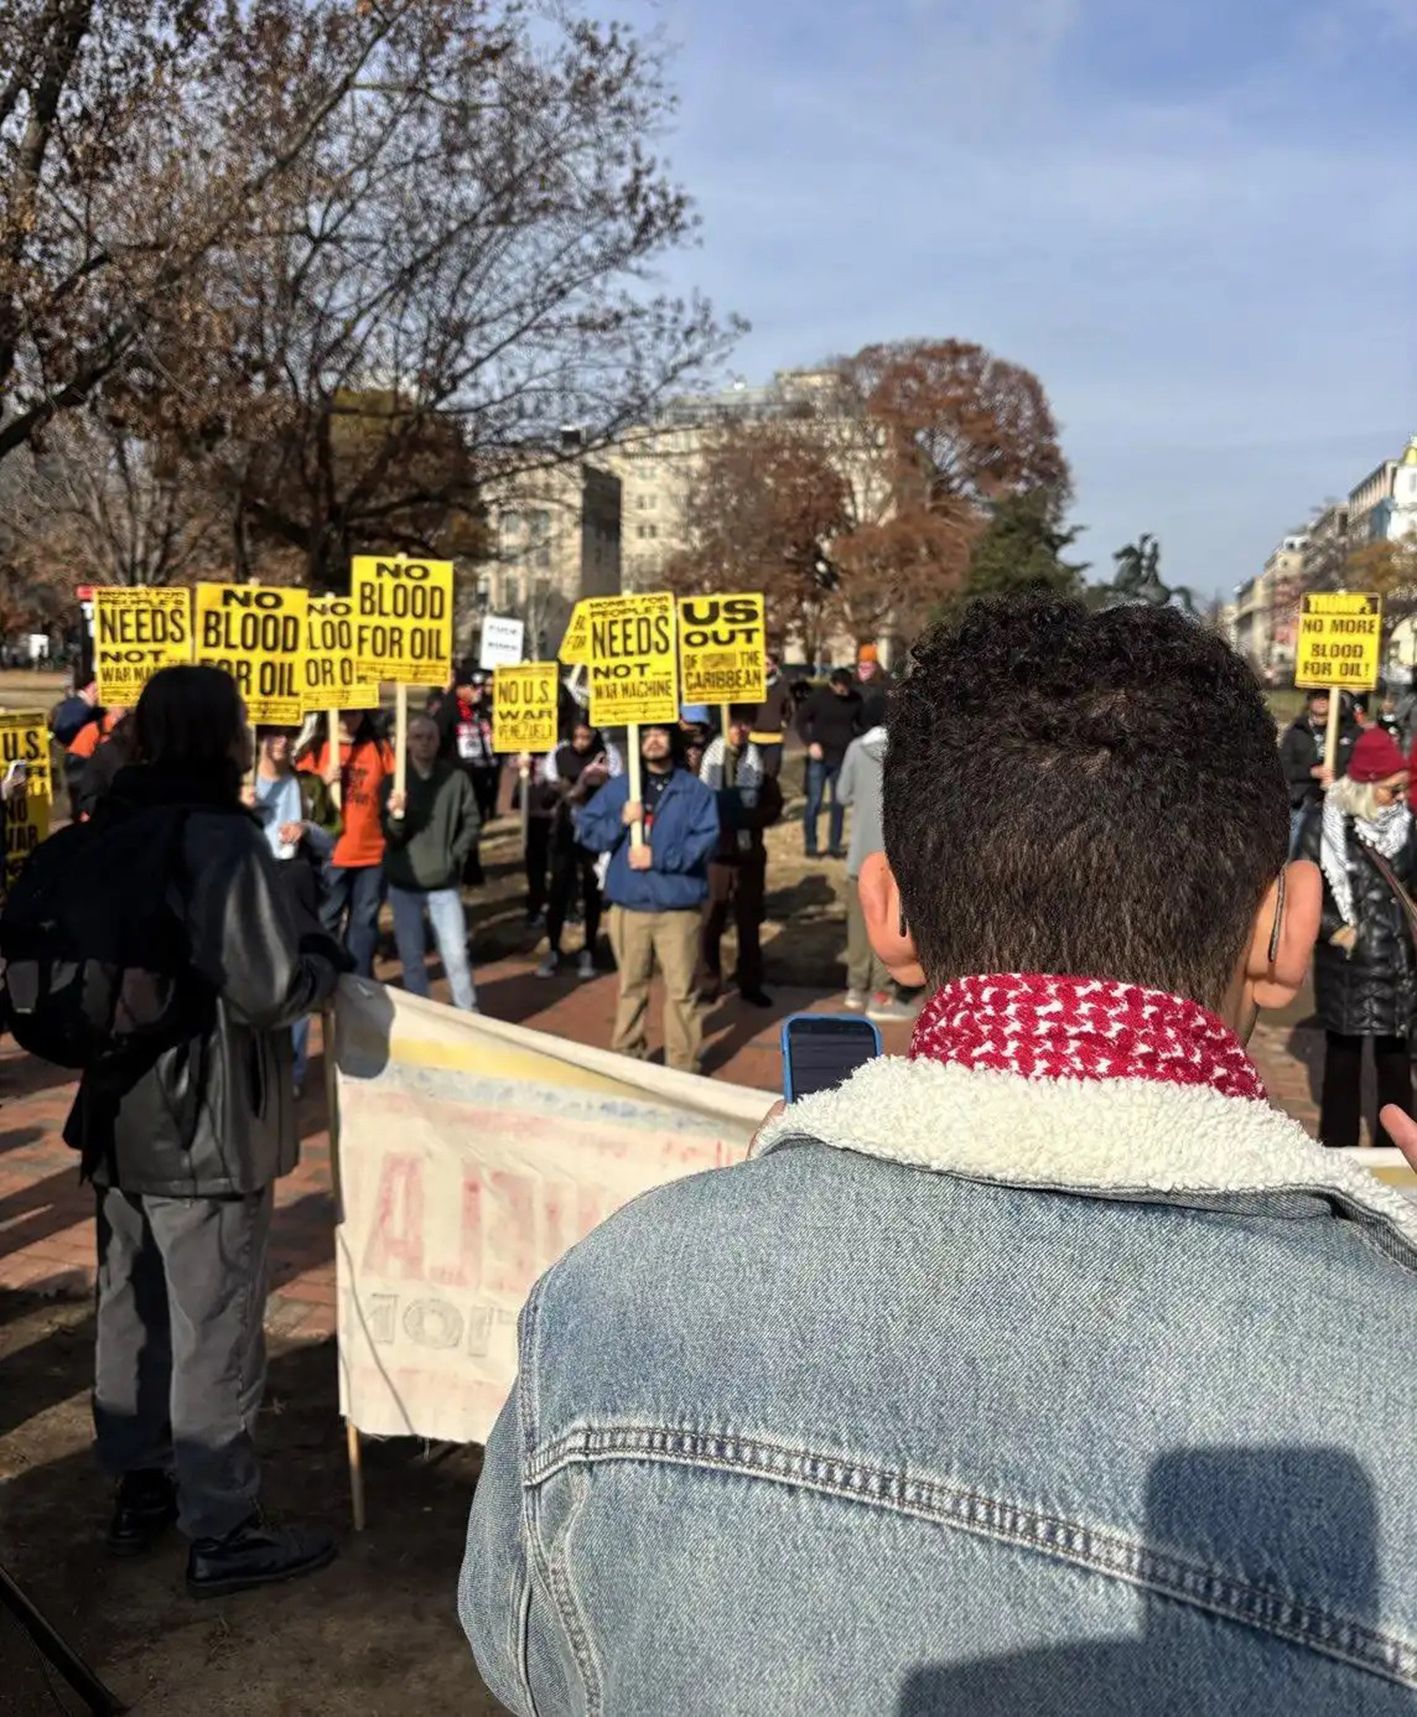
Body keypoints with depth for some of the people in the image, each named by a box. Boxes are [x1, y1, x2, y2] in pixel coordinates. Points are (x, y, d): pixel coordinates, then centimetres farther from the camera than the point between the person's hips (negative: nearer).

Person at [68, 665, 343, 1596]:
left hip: (121, 1115, 8)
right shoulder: (223, 837, -19)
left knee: (133, 1313, 19)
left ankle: (141, 1488, 35)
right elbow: (269, 991, -22)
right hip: (205, 1128, -8)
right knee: (215, 1331, 2)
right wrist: (326, 960, -2)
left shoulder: (113, 832, 6)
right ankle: (222, 1535, 14)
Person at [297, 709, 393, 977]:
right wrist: (324, 783, -19)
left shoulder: (380, 749, 6)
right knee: (325, 920, 5)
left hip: (372, 853, 2)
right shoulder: (316, 749, 0)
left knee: (365, 921, 11)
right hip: (330, 853, -2)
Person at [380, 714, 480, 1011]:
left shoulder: (456, 778, -5)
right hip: (404, 883, 1)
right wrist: (396, 816, -26)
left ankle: (469, 1017, 12)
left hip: (445, 883, -1)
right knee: (412, 956, 9)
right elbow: (389, 836, -6)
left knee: (456, 954, -2)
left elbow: (471, 822, 5)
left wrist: (455, 856, -4)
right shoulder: (393, 780, -3)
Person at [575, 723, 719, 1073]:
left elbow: (705, 840, -11)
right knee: (631, 986, 15)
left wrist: (658, 858, -18)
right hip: (629, 904, 3)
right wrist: (621, 820, -13)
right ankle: (626, 1056, 28)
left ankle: (683, 1065, 10)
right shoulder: (618, 787, 8)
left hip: (678, 906, -2)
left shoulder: (695, 790, 0)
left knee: (681, 989, 1)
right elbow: (586, 831, 4)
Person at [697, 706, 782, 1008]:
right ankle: (708, 984, 17)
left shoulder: (758, 760, 2)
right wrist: (714, 819, -18)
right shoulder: (708, 757, -5)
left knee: (750, 920, 11)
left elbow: (774, 804, 2)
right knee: (711, 920, 4)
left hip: (750, 850, 2)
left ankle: (751, 984, 22)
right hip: (715, 849, -2)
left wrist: (749, 818, -13)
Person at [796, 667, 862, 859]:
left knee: (839, 804, 7)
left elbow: (861, 724, 12)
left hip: (843, 758, 3)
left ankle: (835, 845, 16)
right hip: (820, 758, -3)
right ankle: (810, 844, 8)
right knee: (814, 802, -2)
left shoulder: (855, 699, -1)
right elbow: (801, 721, -2)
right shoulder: (819, 696, -9)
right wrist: (810, 743, -14)